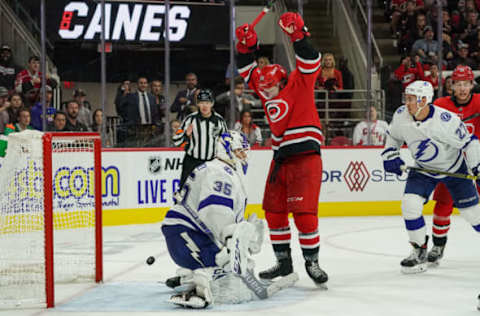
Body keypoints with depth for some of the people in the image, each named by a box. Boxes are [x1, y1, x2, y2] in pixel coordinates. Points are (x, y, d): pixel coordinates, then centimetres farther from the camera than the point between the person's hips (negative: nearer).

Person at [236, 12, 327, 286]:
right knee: (274, 210, 8)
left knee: (303, 211, -13)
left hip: (305, 155, -8)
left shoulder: (299, 84, -5)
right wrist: (247, 46, 8)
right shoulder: (267, 91, 13)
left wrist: (298, 35, -30)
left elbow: (311, 63, -20)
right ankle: (284, 261, 20)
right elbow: (249, 72, 21)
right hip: (281, 157, 8)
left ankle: (312, 261, -1)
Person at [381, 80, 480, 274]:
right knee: (410, 203, -16)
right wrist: (390, 156, -6)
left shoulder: (446, 120, -32)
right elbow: (393, 135, 5)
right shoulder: (401, 116, -18)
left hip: (454, 168, -3)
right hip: (423, 170, 3)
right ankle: (420, 252, -2)